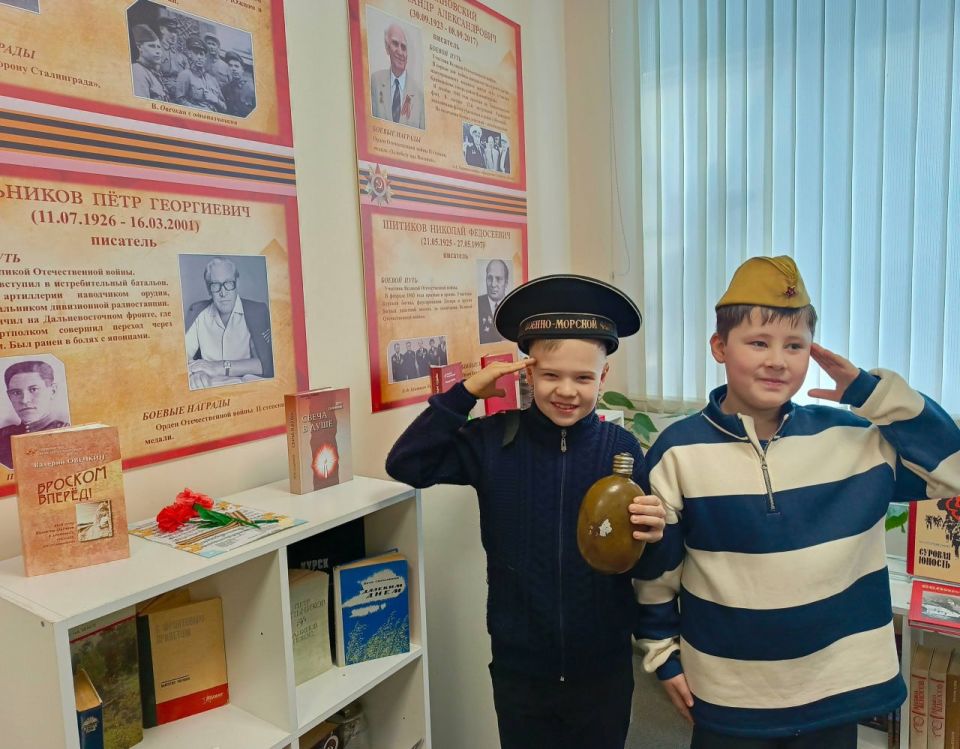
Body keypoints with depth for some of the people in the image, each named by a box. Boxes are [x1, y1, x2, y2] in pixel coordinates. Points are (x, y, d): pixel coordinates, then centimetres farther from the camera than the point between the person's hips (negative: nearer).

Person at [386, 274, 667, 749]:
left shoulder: (622, 449, -10)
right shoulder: (495, 441, -9)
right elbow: (405, 465, -11)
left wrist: (651, 536, -26)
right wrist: (464, 393, -16)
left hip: (604, 668, 0)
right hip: (519, 669, 0)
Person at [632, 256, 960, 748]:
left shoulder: (854, 436, -5)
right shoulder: (679, 450, -13)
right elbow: (654, 567, -5)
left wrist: (873, 392, -11)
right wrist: (663, 655, 1)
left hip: (837, 691, 3)